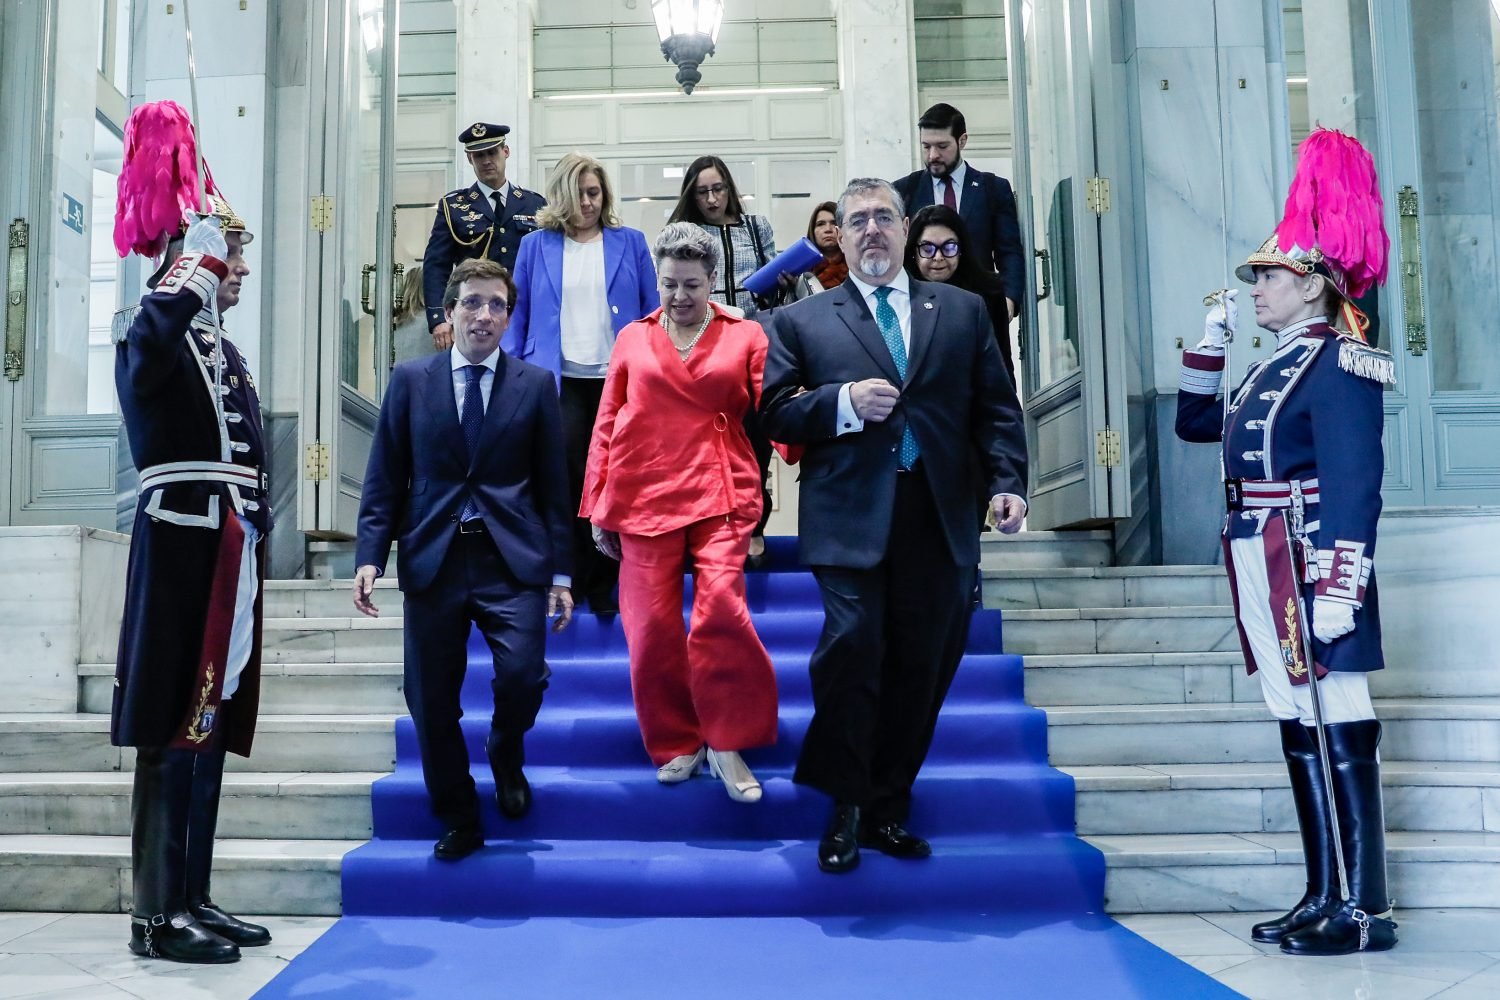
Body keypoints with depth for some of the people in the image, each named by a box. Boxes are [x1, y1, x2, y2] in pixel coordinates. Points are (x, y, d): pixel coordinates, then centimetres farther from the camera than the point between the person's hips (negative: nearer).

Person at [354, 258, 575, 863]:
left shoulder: (536, 385, 7)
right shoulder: (410, 381, 8)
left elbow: (552, 484, 7)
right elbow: (384, 478, 7)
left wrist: (560, 572, 3)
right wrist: (370, 557, -4)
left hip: (513, 561, -1)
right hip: (433, 558, 1)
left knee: (522, 675, -19)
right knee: (431, 701, 3)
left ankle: (505, 755, 17)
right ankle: (458, 822, 24)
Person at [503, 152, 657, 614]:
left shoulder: (630, 242, 10)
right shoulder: (536, 246, 10)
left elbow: (652, 312, 7)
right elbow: (517, 315, 10)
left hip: (617, 379, 1)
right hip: (559, 380, 0)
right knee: (564, 476, -13)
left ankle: (602, 585, 15)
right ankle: (567, 577, 3)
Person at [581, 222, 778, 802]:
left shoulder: (745, 337, 11)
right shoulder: (633, 340, 14)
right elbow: (606, 425, 14)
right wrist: (598, 508, 11)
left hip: (720, 497, -2)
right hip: (645, 496, 2)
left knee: (720, 608, -17)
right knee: (652, 628, -1)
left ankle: (726, 743, 0)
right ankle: (677, 744, 17)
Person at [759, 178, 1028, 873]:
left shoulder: (963, 311, 16)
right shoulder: (801, 321, 12)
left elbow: (995, 406, 12)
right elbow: (774, 413, 5)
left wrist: (1006, 481, -1)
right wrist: (843, 402, -11)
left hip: (941, 521, 3)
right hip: (851, 519, -2)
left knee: (921, 667, 5)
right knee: (853, 648, -14)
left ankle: (888, 809, 20)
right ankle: (845, 808, 6)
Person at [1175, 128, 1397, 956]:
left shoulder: (1339, 364, -10)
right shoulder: (1274, 367, 17)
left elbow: (1354, 486, -17)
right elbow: (1195, 422, 27)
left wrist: (1338, 588, -23)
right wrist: (1211, 335, 20)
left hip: (1311, 572, -9)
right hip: (1266, 576, 9)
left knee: (1340, 727, -4)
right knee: (1298, 729, 11)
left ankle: (1368, 909, 5)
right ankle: (1323, 898, 19)